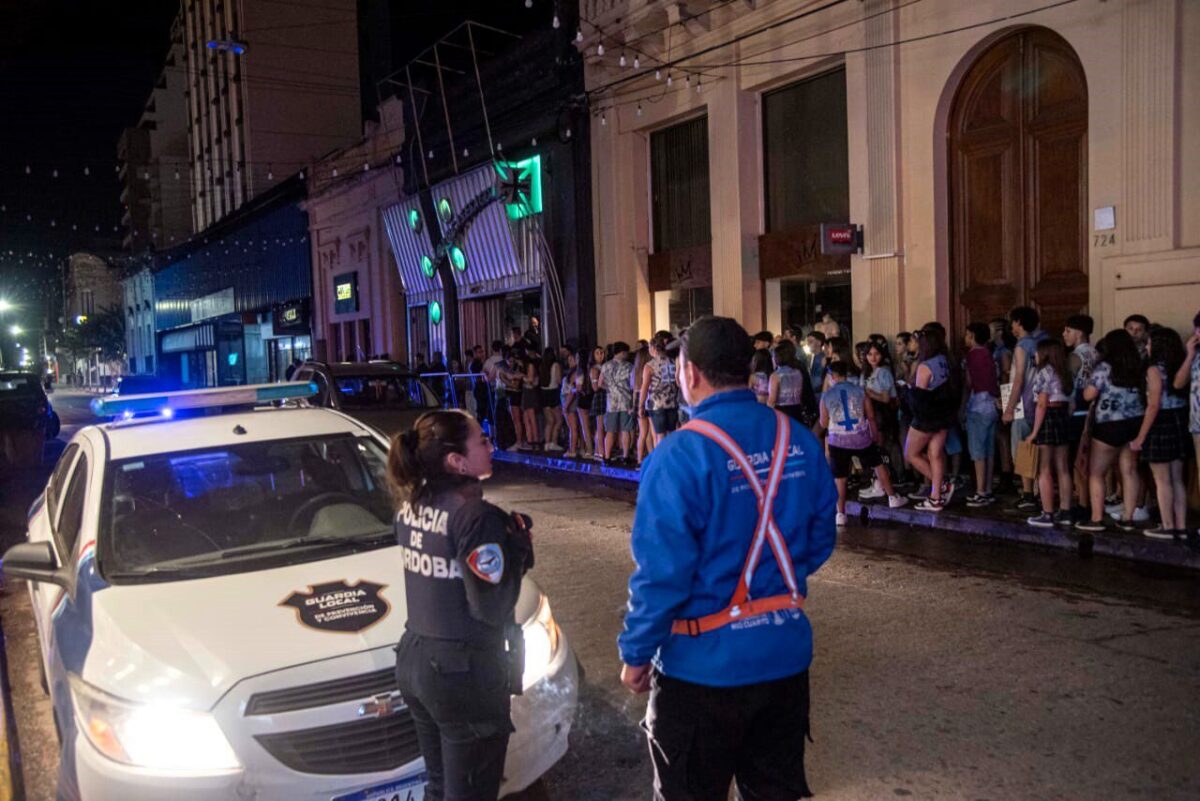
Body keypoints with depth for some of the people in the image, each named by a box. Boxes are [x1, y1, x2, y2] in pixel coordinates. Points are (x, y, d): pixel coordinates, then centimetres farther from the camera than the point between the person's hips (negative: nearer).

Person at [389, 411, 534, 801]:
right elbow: (492, 609, -20)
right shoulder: (476, 516, -22)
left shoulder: (410, 505, 2)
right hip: (466, 672, -8)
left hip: (413, 662, 8)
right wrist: (517, 547, -9)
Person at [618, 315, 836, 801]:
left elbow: (662, 573, -20)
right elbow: (820, 540, 7)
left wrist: (635, 653, -7)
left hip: (705, 666, -5)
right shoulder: (799, 442, -3)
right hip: (787, 655, 5)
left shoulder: (680, 456, -22)